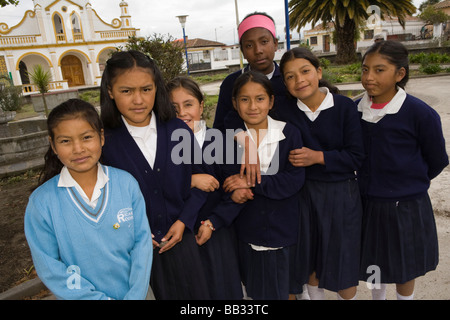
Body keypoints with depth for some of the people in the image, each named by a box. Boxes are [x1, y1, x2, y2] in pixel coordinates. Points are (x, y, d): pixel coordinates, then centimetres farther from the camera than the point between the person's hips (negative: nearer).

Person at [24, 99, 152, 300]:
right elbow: (49, 267, -11)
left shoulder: (126, 183, -14)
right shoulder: (42, 202, -15)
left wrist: (135, 295, -14)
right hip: (84, 297, -1)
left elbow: (142, 240, -10)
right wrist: (100, 298, -15)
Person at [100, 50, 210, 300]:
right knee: (164, 293, 16)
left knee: (194, 291, 16)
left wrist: (183, 221, -7)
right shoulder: (104, 142, -12)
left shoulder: (179, 130, -8)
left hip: (181, 238, 2)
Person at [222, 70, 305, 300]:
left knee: (287, 289, 18)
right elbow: (224, 180, 2)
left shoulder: (289, 134, -7)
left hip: (284, 230, -1)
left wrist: (252, 182, -20)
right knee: (257, 291, 18)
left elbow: (294, 180, -14)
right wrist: (234, 191, -20)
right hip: (249, 233, 1)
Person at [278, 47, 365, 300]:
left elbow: (357, 156, -10)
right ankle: (315, 296, 45)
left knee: (343, 265, 10)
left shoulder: (344, 106, -10)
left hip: (342, 194, -2)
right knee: (310, 261, 19)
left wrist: (318, 157, -21)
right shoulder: (285, 113, -4)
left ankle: (348, 297, 39)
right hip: (304, 192, 2)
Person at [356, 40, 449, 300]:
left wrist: (407, 182, 6)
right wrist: (374, 182, 4)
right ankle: (378, 297, 47)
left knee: (404, 270, 17)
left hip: (406, 207, -3)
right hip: (367, 202, 4)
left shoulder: (420, 113, -18)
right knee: (375, 264, 22)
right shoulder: (355, 110, -5)